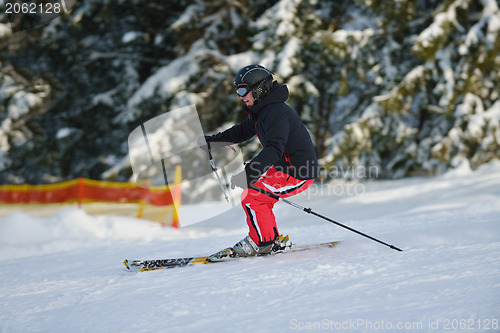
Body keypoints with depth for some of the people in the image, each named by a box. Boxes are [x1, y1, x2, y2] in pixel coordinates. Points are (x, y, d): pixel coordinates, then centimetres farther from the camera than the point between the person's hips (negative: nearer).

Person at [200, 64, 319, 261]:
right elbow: (243, 131, 26)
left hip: (298, 173, -10)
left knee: (252, 197, -14)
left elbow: (274, 149, -38)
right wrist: (211, 141, 23)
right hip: (285, 167, 10)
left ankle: (262, 242, 1)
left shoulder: (276, 113, -25)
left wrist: (248, 175, -47)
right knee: (256, 195, 14)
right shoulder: (262, 111, 8)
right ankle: (273, 241, 21)